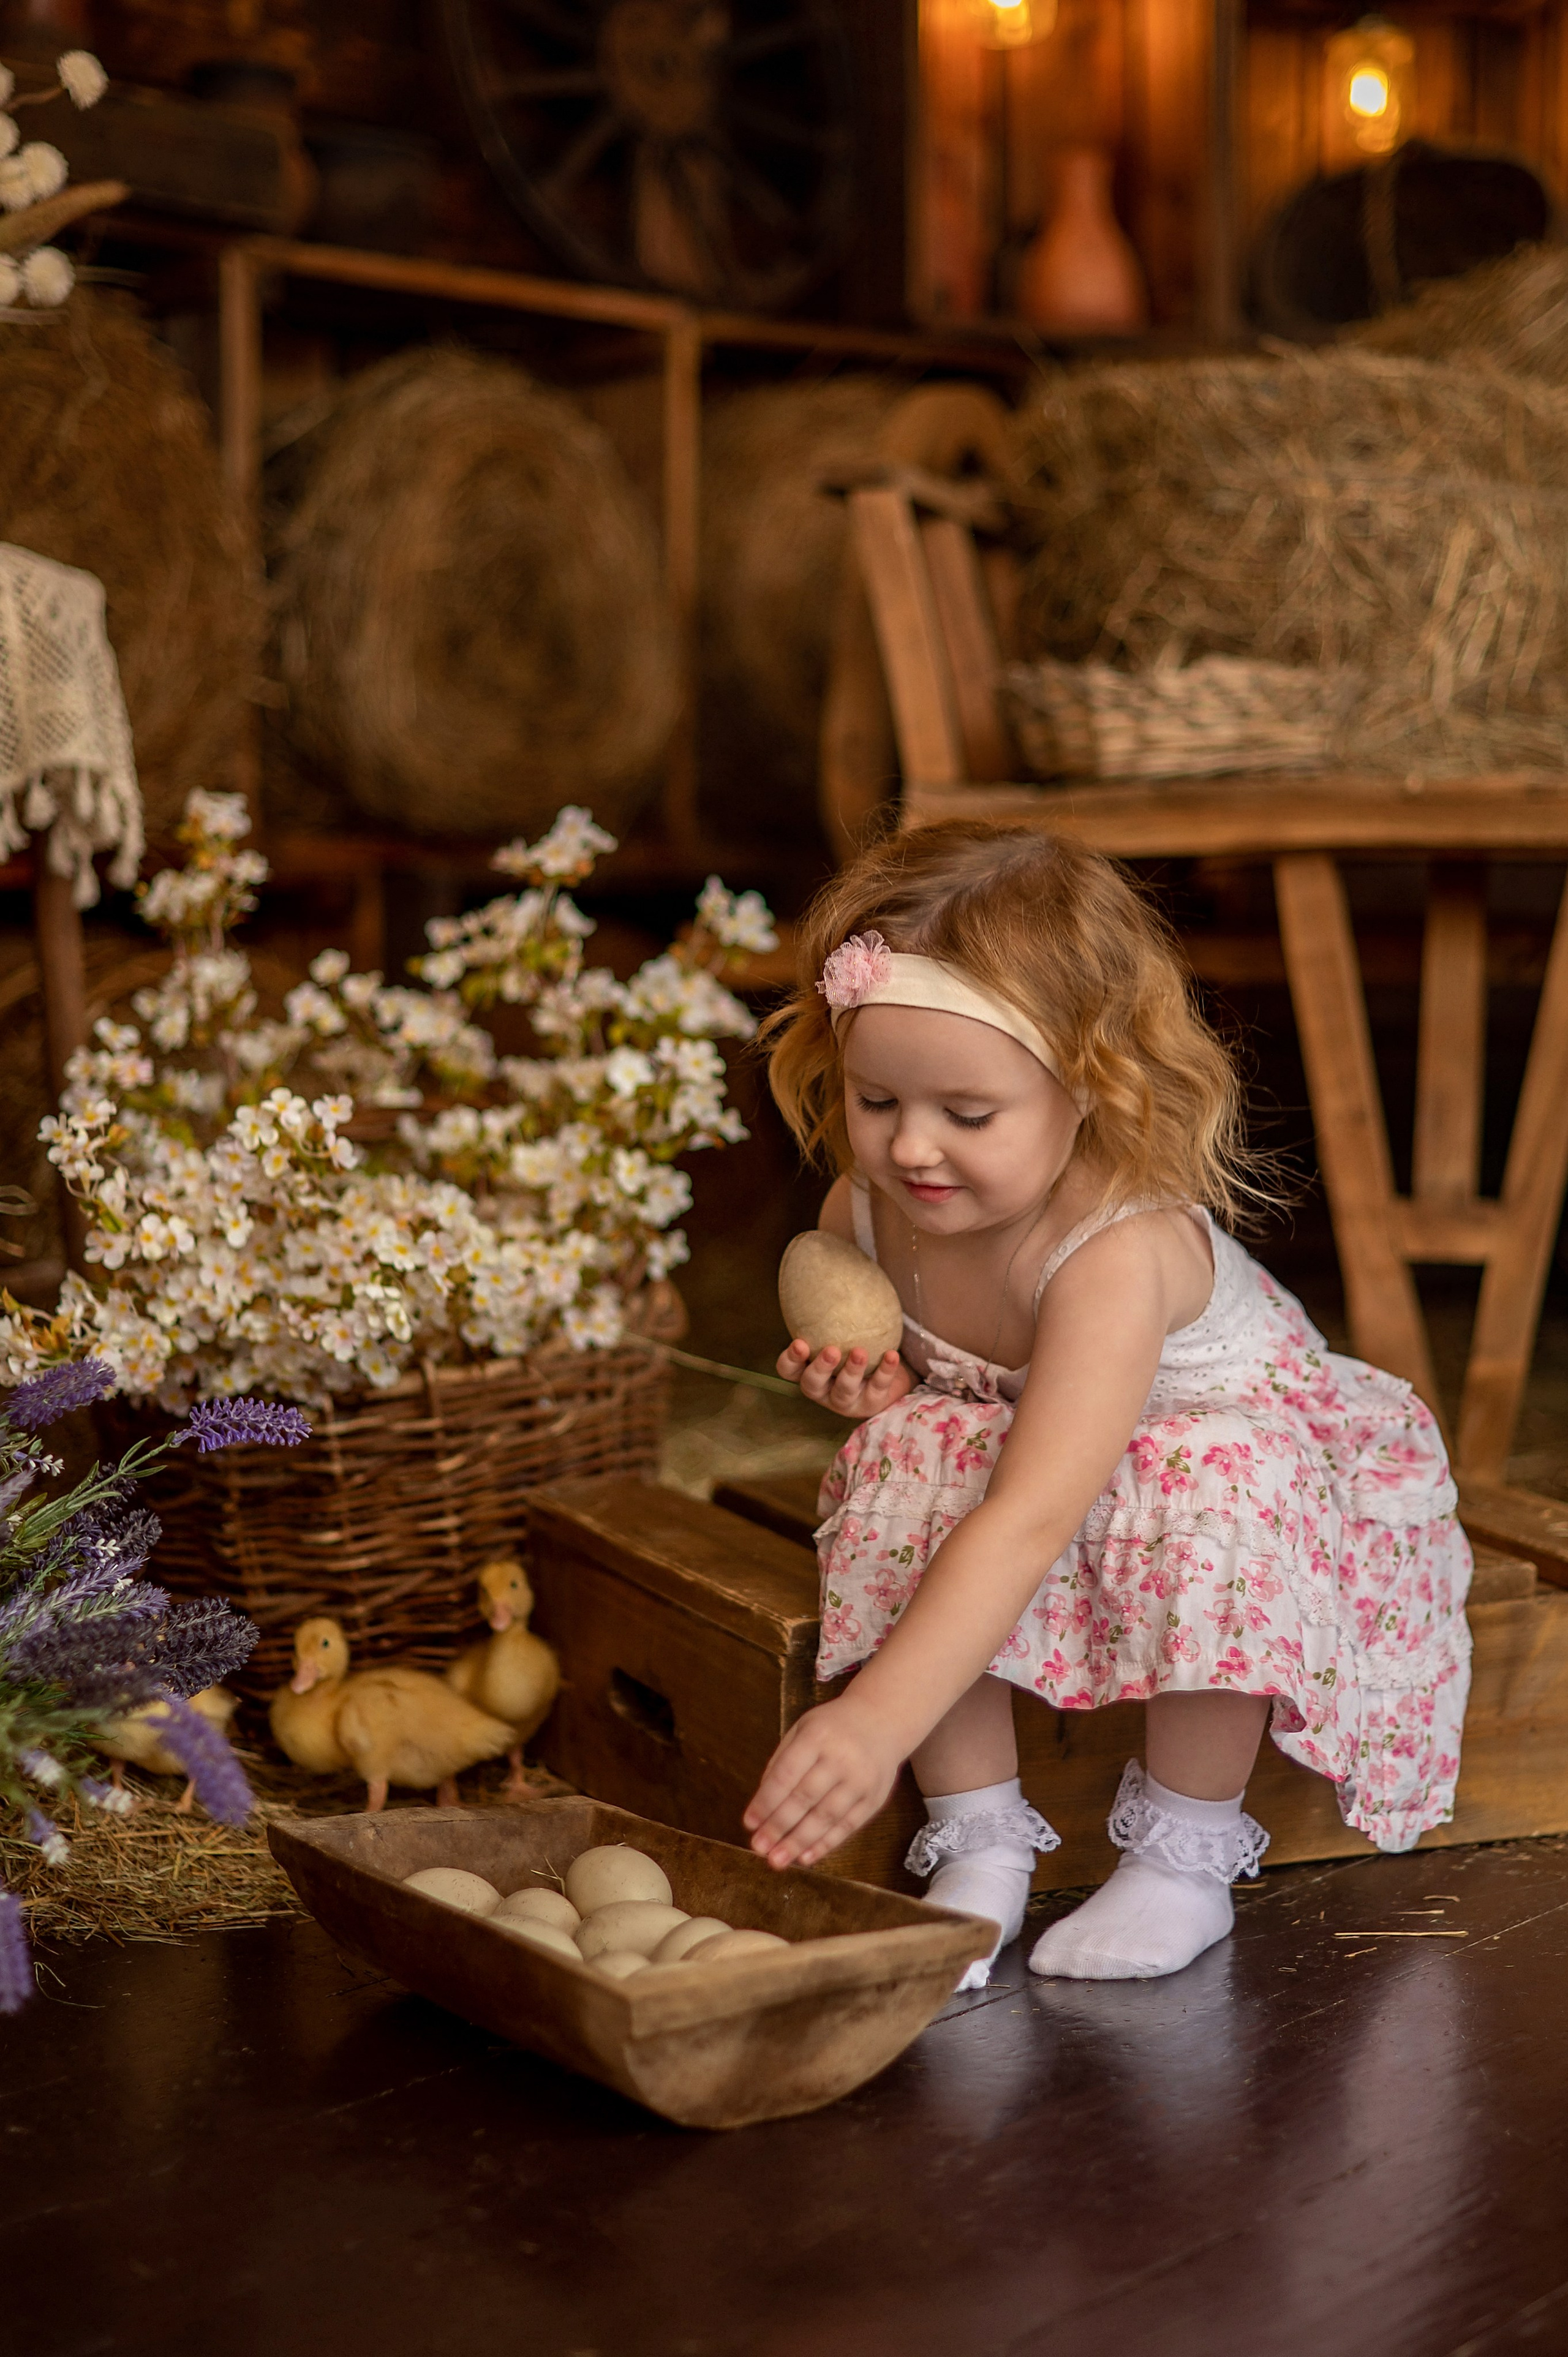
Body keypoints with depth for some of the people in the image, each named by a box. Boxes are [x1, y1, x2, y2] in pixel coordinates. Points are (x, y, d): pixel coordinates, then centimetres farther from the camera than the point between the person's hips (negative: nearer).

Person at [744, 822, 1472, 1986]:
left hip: (1240, 1428, -5)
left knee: (1214, 1495, -39)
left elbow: (1033, 1520, -48)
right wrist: (871, 1389, -19)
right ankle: (981, 1845, -13)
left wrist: (879, 1717, -57)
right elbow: (927, 1386, 8)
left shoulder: (1116, 1253, -38)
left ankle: (1188, 1856, -13)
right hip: (1005, 1450, 5)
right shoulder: (864, 1213, -16)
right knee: (911, 1456, -26)